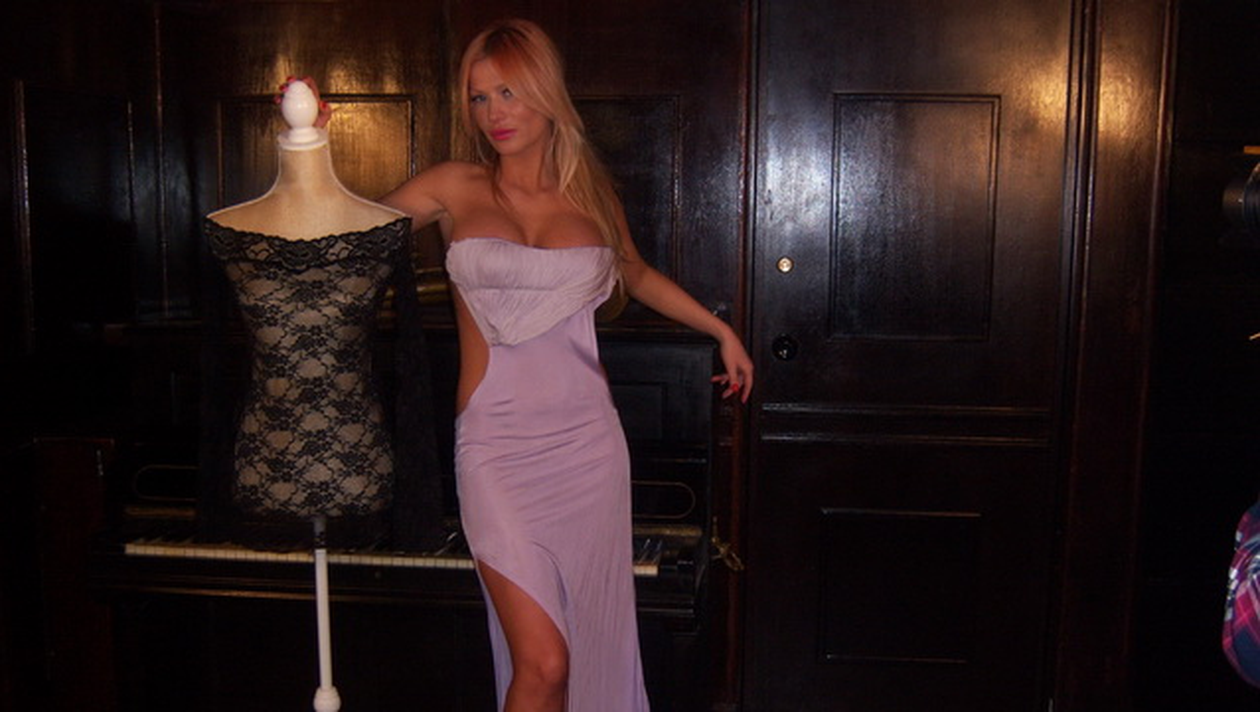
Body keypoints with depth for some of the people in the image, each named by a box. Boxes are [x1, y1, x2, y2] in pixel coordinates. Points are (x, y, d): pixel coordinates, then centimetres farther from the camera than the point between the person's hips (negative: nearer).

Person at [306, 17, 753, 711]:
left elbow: (638, 276, 27)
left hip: (586, 439, 3)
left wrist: (721, 330, 29)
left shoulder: (591, 193, 10)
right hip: (495, 443, -3)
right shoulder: (453, 188, 4)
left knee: (592, 644, 8)